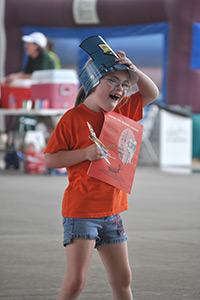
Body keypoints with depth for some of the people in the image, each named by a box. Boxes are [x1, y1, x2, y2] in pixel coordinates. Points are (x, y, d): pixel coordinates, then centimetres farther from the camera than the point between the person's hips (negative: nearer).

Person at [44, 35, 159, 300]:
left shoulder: (120, 111, 8)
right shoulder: (73, 118, -10)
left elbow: (152, 94, 17)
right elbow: (49, 159, -10)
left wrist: (133, 71, 0)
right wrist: (85, 153, -21)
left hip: (112, 211, 6)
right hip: (81, 211, -6)